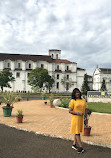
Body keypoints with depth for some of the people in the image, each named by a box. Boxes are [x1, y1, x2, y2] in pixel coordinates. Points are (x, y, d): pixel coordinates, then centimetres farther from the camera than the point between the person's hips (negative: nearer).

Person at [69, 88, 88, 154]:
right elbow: (70, 111, -7)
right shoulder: (73, 101, -5)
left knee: (78, 131, 12)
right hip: (75, 118, -5)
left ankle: (74, 144, 26)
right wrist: (77, 113, -19)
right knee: (77, 132, -3)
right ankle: (81, 147, 1)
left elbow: (85, 109, 12)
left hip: (82, 118, 5)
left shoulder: (83, 100, 8)